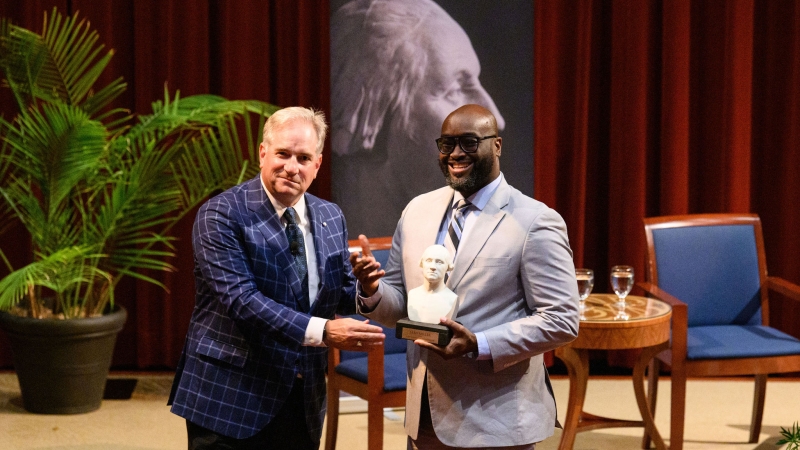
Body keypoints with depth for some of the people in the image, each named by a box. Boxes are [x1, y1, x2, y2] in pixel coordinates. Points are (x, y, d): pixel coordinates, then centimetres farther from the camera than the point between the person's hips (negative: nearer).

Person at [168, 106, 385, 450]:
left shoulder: (331, 218, 9)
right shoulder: (221, 215, -11)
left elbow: (341, 295, 13)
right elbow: (240, 299, -21)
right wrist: (322, 331, -28)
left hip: (302, 401, 6)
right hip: (230, 398, -5)